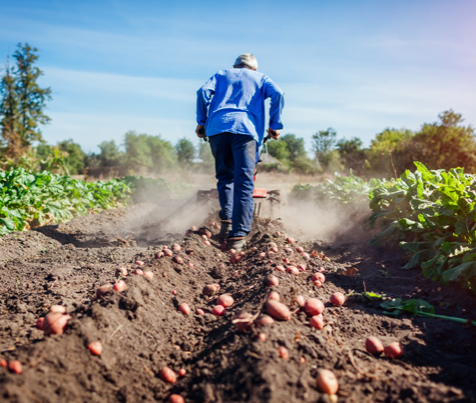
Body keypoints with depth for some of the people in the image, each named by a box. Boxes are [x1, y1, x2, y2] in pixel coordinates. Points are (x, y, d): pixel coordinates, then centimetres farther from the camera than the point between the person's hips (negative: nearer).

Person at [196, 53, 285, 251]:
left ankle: (227, 221, 1)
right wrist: (275, 125, 9)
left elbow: (203, 92, 12)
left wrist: (201, 122, 14)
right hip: (246, 128, -2)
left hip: (217, 127, 2)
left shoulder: (221, 74, 30)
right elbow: (277, 94, 8)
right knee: (244, 183, -8)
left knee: (225, 177, 15)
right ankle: (238, 236, -16)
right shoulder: (260, 78, 27)